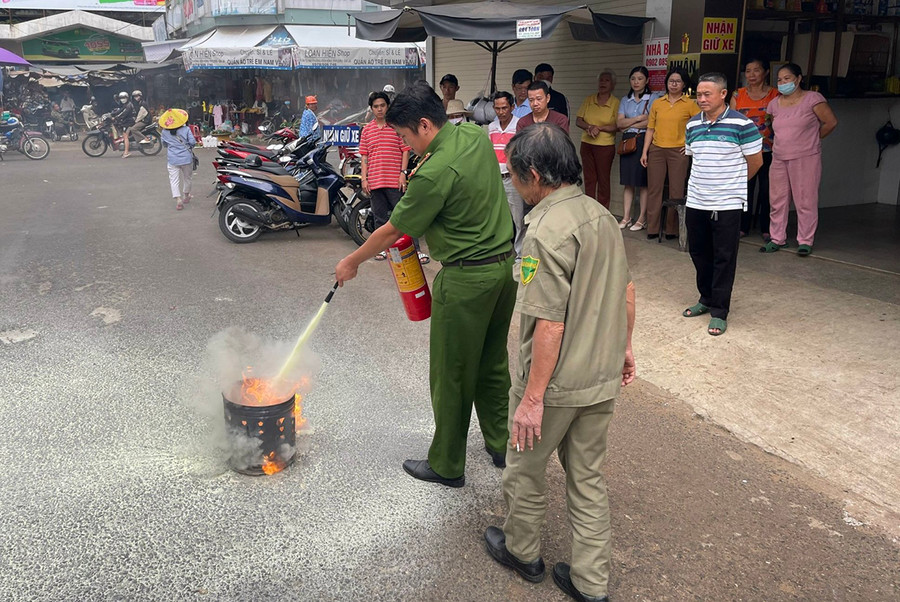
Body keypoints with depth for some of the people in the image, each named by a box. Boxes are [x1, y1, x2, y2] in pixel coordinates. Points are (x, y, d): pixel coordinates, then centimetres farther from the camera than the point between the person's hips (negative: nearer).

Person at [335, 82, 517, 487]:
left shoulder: (435, 175, -23)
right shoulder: (476, 135, 2)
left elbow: (392, 231, -12)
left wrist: (351, 263, 2)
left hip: (466, 278, -9)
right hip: (505, 264, 9)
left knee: (452, 374, 6)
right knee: (492, 363, 21)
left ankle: (446, 465, 21)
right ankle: (500, 445, 34)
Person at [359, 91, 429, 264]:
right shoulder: (367, 130, 10)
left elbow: (406, 150, 0)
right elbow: (364, 155, 11)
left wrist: (403, 173, -9)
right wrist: (364, 178, 3)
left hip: (395, 180, -3)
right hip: (374, 181, 4)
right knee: (380, 217, 11)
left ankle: (415, 249, 1)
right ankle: (383, 248, 23)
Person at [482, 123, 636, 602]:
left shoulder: (547, 231, -24)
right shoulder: (601, 215, 3)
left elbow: (550, 325, -26)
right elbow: (626, 291, 12)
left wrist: (532, 398, -20)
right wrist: (623, 346, 24)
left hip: (556, 384, -8)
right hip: (602, 380, 8)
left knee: (524, 470, 17)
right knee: (588, 477, 19)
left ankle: (522, 550, 40)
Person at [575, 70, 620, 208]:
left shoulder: (616, 103, -2)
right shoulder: (589, 100, 9)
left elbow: (618, 126, -8)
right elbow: (578, 120, 5)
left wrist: (599, 128, -16)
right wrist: (589, 127, -13)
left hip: (605, 146, -4)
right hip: (587, 144, 4)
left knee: (603, 180, 1)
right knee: (589, 178, 7)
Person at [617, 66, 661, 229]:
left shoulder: (653, 98, 1)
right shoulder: (625, 100, 15)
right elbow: (619, 122, 4)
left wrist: (629, 125, -4)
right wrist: (639, 118, -6)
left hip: (644, 141, -4)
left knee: (643, 182, -2)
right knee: (628, 181, 5)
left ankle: (642, 218, 4)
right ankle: (626, 217, 9)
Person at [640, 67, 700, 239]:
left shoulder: (690, 104, 1)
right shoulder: (657, 104, 9)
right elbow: (650, 129, 9)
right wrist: (644, 152, 4)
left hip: (678, 152, -2)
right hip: (656, 150, 3)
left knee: (676, 191, 0)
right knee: (654, 189, 2)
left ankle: (672, 229, 9)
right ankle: (652, 228, 8)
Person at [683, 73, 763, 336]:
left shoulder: (742, 124, -11)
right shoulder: (693, 124, 7)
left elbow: (755, 161, -2)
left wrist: (733, 183, 10)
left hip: (727, 205, -5)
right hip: (695, 203, 6)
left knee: (724, 259, 1)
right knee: (699, 254, 14)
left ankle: (719, 312, 8)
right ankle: (707, 299, 32)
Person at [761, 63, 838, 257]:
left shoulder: (812, 99, -4)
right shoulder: (775, 104, 11)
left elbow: (831, 122, -2)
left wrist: (811, 139, 5)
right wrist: (784, 142, 11)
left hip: (806, 159, -5)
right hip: (779, 159, 5)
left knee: (805, 200, -1)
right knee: (777, 200, 7)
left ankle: (805, 241, 7)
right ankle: (777, 238, 18)